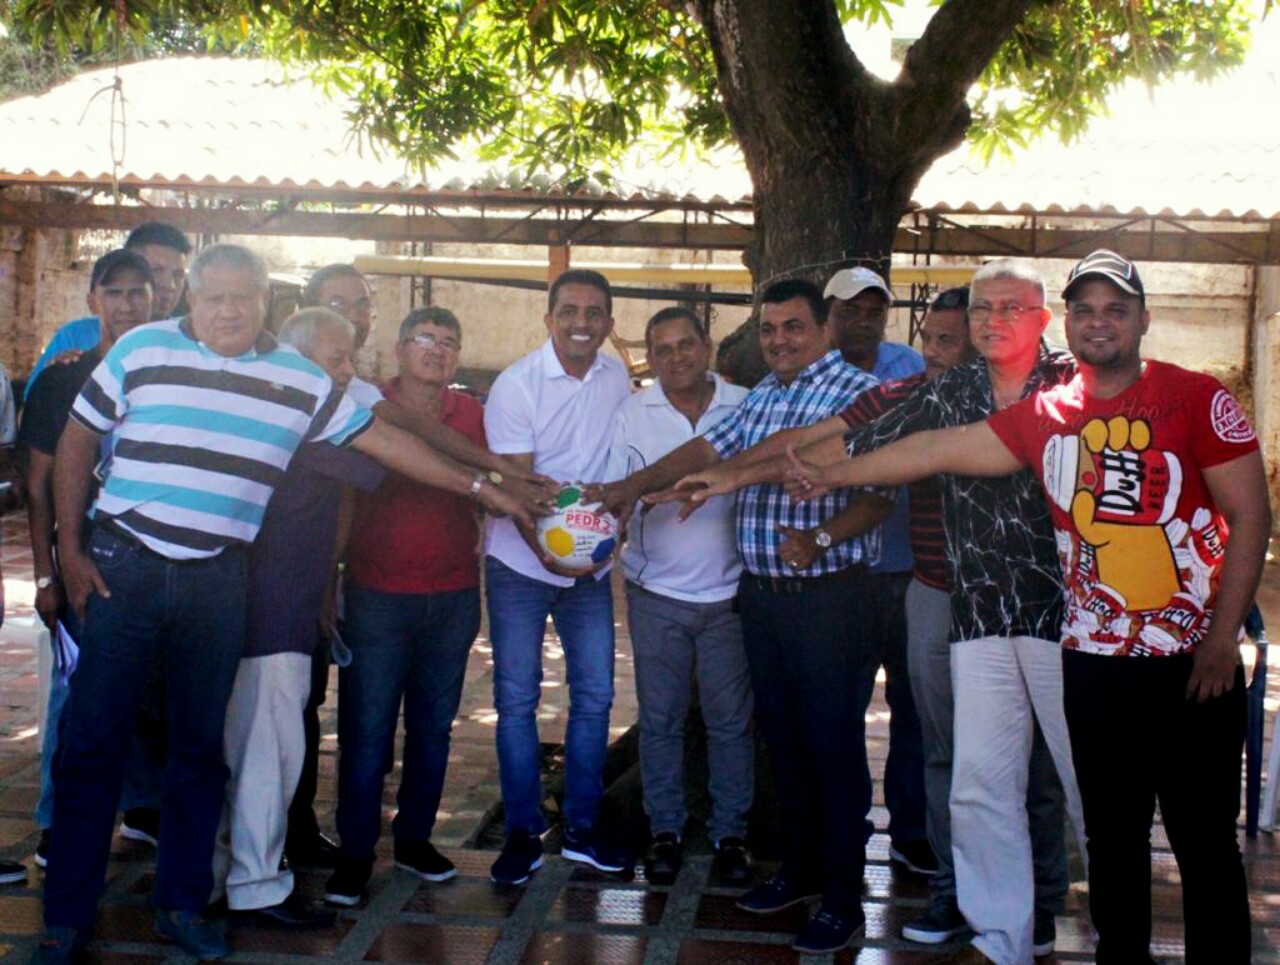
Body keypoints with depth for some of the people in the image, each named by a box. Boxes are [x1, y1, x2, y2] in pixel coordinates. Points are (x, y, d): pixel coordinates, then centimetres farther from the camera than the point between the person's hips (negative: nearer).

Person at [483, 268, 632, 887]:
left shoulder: (617, 378, 1)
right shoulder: (516, 385, -12)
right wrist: (546, 551, -32)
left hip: (590, 563, 4)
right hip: (520, 564, -4)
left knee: (595, 696, 7)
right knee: (516, 700, 1)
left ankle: (583, 827, 21)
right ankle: (522, 832, 14)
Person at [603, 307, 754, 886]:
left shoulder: (746, 408, -2)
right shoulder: (631, 415, 0)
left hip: (729, 592, 0)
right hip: (657, 592, 1)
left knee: (731, 721, 7)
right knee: (659, 720, 10)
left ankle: (730, 833, 22)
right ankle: (665, 830, 24)